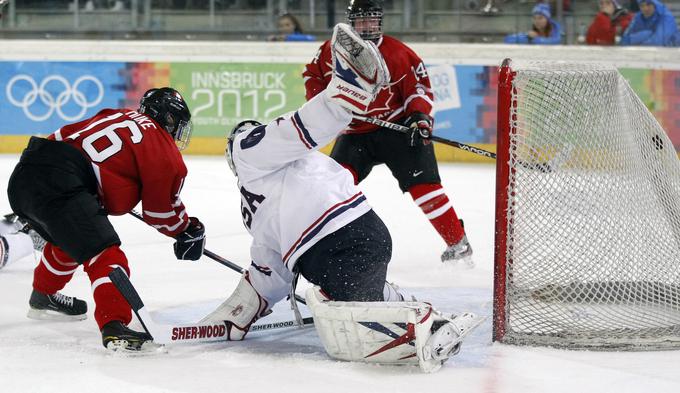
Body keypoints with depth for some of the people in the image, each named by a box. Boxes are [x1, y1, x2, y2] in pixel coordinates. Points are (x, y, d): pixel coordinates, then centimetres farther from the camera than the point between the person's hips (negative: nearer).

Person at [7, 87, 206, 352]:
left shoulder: (120, 116, 27)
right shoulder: (164, 152, 6)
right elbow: (162, 211, 11)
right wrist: (189, 231, 30)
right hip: (59, 183, -9)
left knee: (68, 237, 34)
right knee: (104, 254, -15)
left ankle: (43, 297, 55)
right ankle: (114, 326, -32)